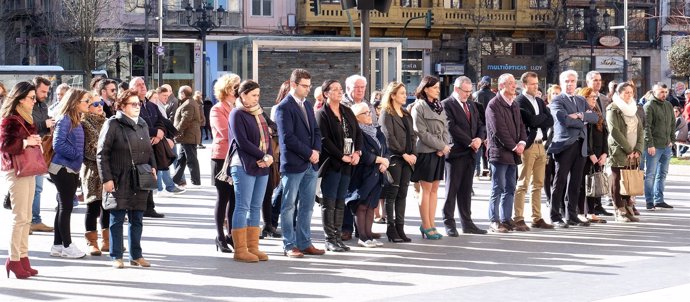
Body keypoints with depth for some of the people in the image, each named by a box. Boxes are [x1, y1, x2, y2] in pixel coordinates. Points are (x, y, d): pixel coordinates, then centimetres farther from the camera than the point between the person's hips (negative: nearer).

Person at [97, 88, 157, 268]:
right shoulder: (113, 124, -6)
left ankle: (136, 255, 18)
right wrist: (106, 179, -13)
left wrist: (152, 167, 7)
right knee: (117, 220, 1)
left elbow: (149, 150, 24)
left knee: (137, 220, 10)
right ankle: (116, 257, 8)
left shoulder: (142, 125, 15)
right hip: (119, 182, -6)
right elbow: (102, 153, -8)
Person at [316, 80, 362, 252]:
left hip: (346, 165, 7)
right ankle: (330, 240, -2)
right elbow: (324, 140, -14)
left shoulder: (347, 112, 15)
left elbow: (358, 133, 15)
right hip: (331, 163, -7)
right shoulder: (322, 114, -6)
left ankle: (337, 237, 12)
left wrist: (357, 152, -2)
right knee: (329, 202, -4)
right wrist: (342, 156, -15)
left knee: (340, 202, 8)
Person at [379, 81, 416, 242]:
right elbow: (389, 137, -12)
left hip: (407, 158, 7)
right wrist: (404, 154, -13)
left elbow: (412, 135, 14)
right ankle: (391, 229, -1)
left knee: (402, 194, 6)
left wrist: (414, 154, -2)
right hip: (394, 158, -7)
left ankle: (400, 228, 9)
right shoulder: (386, 114, -4)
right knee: (391, 194, -4)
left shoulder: (407, 114, 18)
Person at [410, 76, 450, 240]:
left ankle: (431, 224, 12)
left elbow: (445, 128, 11)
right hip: (426, 152, -7)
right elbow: (422, 133, -13)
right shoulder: (419, 107, -8)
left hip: (439, 152, 7)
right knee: (426, 189, -2)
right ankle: (426, 226, 2)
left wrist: (444, 147, -6)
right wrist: (442, 146, -12)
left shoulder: (439, 106, 14)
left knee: (434, 189, 8)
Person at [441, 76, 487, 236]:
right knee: (452, 189, -1)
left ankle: (467, 222, 14)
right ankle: (449, 223, 3)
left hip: (470, 153, 7)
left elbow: (480, 124, 16)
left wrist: (480, 138, -5)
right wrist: (470, 142, -14)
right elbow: (452, 127, -16)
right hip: (455, 152, -7)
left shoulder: (471, 105, 17)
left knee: (466, 190, 10)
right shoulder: (447, 105, -7)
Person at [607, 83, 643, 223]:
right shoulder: (613, 110, -5)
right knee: (617, 182, -3)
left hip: (632, 154, 6)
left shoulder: (633, 109, 16)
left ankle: (628, 210, 9)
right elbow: (615, 132, -14)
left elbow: (640, 131, 13)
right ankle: (620, 212, 0)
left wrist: (638, 150, -1)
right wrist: (628, 150, -14)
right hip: (618, 152, -6)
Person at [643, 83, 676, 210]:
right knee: (650, 174, -3)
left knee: (662, 173, 12)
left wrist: (672, 140, 11)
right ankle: (649, 202, 0)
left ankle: (659, 200, 19)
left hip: (667, 146, 8)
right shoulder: (649, 106, -9)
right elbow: (646, 127, -15)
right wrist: (650, 144, -19)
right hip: (654, 146, -8)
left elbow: (673, 124, 21)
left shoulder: (669, 106, 13)